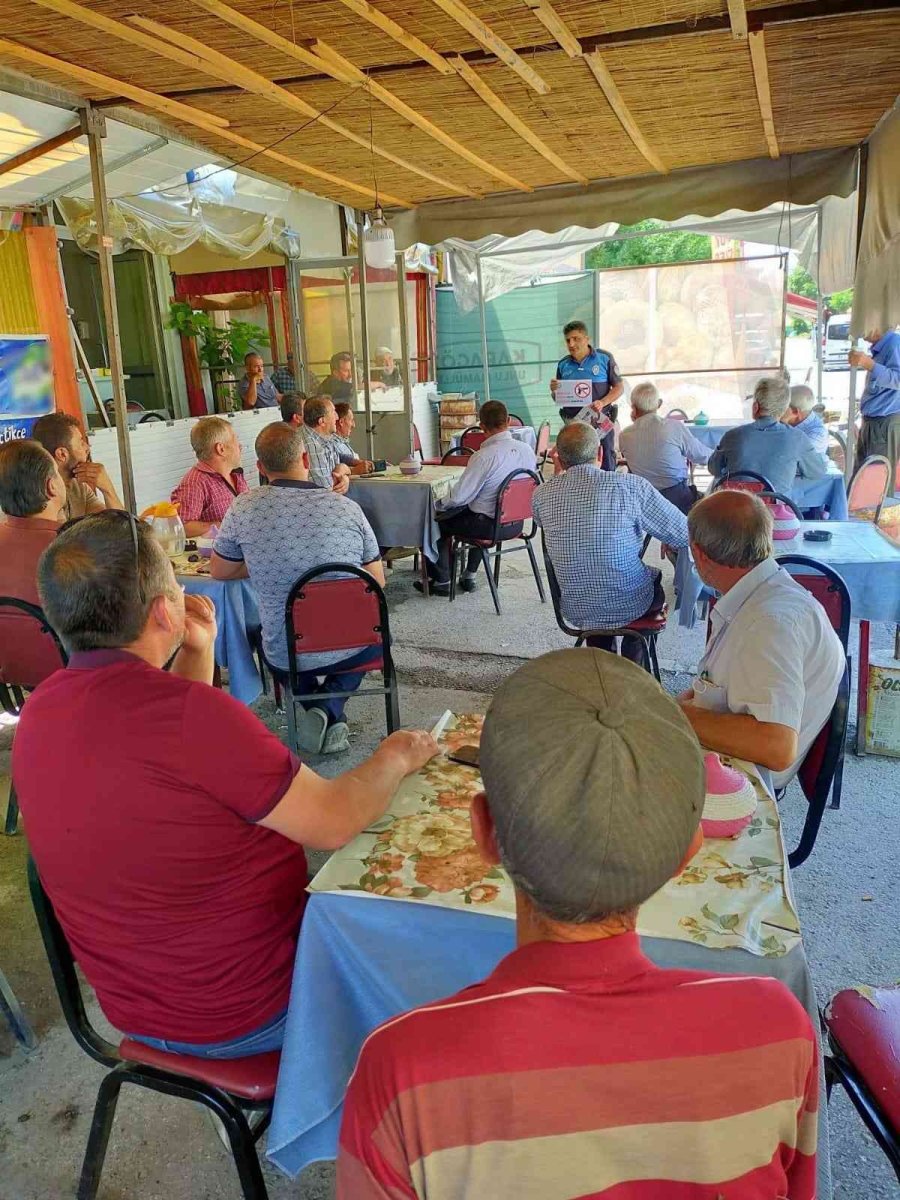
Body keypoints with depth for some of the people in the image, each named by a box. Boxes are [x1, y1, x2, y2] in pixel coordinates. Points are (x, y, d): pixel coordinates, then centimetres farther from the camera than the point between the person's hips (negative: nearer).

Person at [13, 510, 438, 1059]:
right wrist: (396, 758, -5)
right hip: (244, 1016, -7)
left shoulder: (39, 713, -6)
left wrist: (197, 653, 3)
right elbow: (334, 822, -23)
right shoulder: (186, 709, -33)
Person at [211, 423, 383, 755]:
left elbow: (218, 572, 6)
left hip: (287, 656, 1)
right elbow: (377, 580, 2)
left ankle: (326, 718, 17)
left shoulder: (243, 509, -10)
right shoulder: (348, 508, -10)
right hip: (350, 647, -1)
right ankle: (329, 708, 10)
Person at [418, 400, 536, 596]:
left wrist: (439, 505, 2)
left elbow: (459, 497, -19)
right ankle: (469, 577, 39)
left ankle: (441, 581, 22)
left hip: (490, 525, -7)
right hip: (516, 523, 7)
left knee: (434, 521, 13)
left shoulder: (484, 457, -24)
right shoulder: (527, 450, -5)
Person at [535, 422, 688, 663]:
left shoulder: (541, 495, -11)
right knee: (656, 577, 32)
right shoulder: (631, 486, -20)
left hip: (575, 611, 3)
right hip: (630, 607, -2)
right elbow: (684, 535, -10)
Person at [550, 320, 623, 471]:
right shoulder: (563, 365, 10)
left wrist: (602, 403, -15)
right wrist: (554, 391, -7)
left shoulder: (604, 358, 2)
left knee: (606, 464, 1)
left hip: (601, 420, -2)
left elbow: (619, 388, 2)